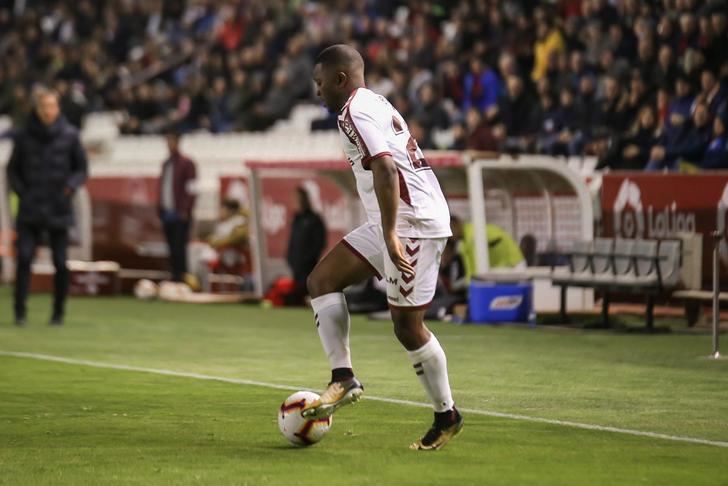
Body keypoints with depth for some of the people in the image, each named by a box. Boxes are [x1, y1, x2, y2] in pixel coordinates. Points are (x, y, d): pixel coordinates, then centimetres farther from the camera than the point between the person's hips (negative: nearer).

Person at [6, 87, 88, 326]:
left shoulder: (70, 135, 1)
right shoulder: (24, 136, 2)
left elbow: (82, 167, 9)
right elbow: (13, 169, 11)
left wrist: (72, 184, -9)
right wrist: (21, 191, -3)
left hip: (59, 210, 0)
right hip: (30, 211, 0)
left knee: (60, 263, 2)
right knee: (24, 258, -12)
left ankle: (58, 312, 15)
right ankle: (20, 311, -9)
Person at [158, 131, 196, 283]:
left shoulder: (186, 164, -3)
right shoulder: (166, 164, 18)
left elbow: (191, 189, -8)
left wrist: (185, 211, -13)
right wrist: (161, 209, 13)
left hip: (180, 214, -6)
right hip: (167, 212, 6)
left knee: (179, 246, -10)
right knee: (172, 247, 6)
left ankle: (181, 275, -9)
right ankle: (175, 274, 8)